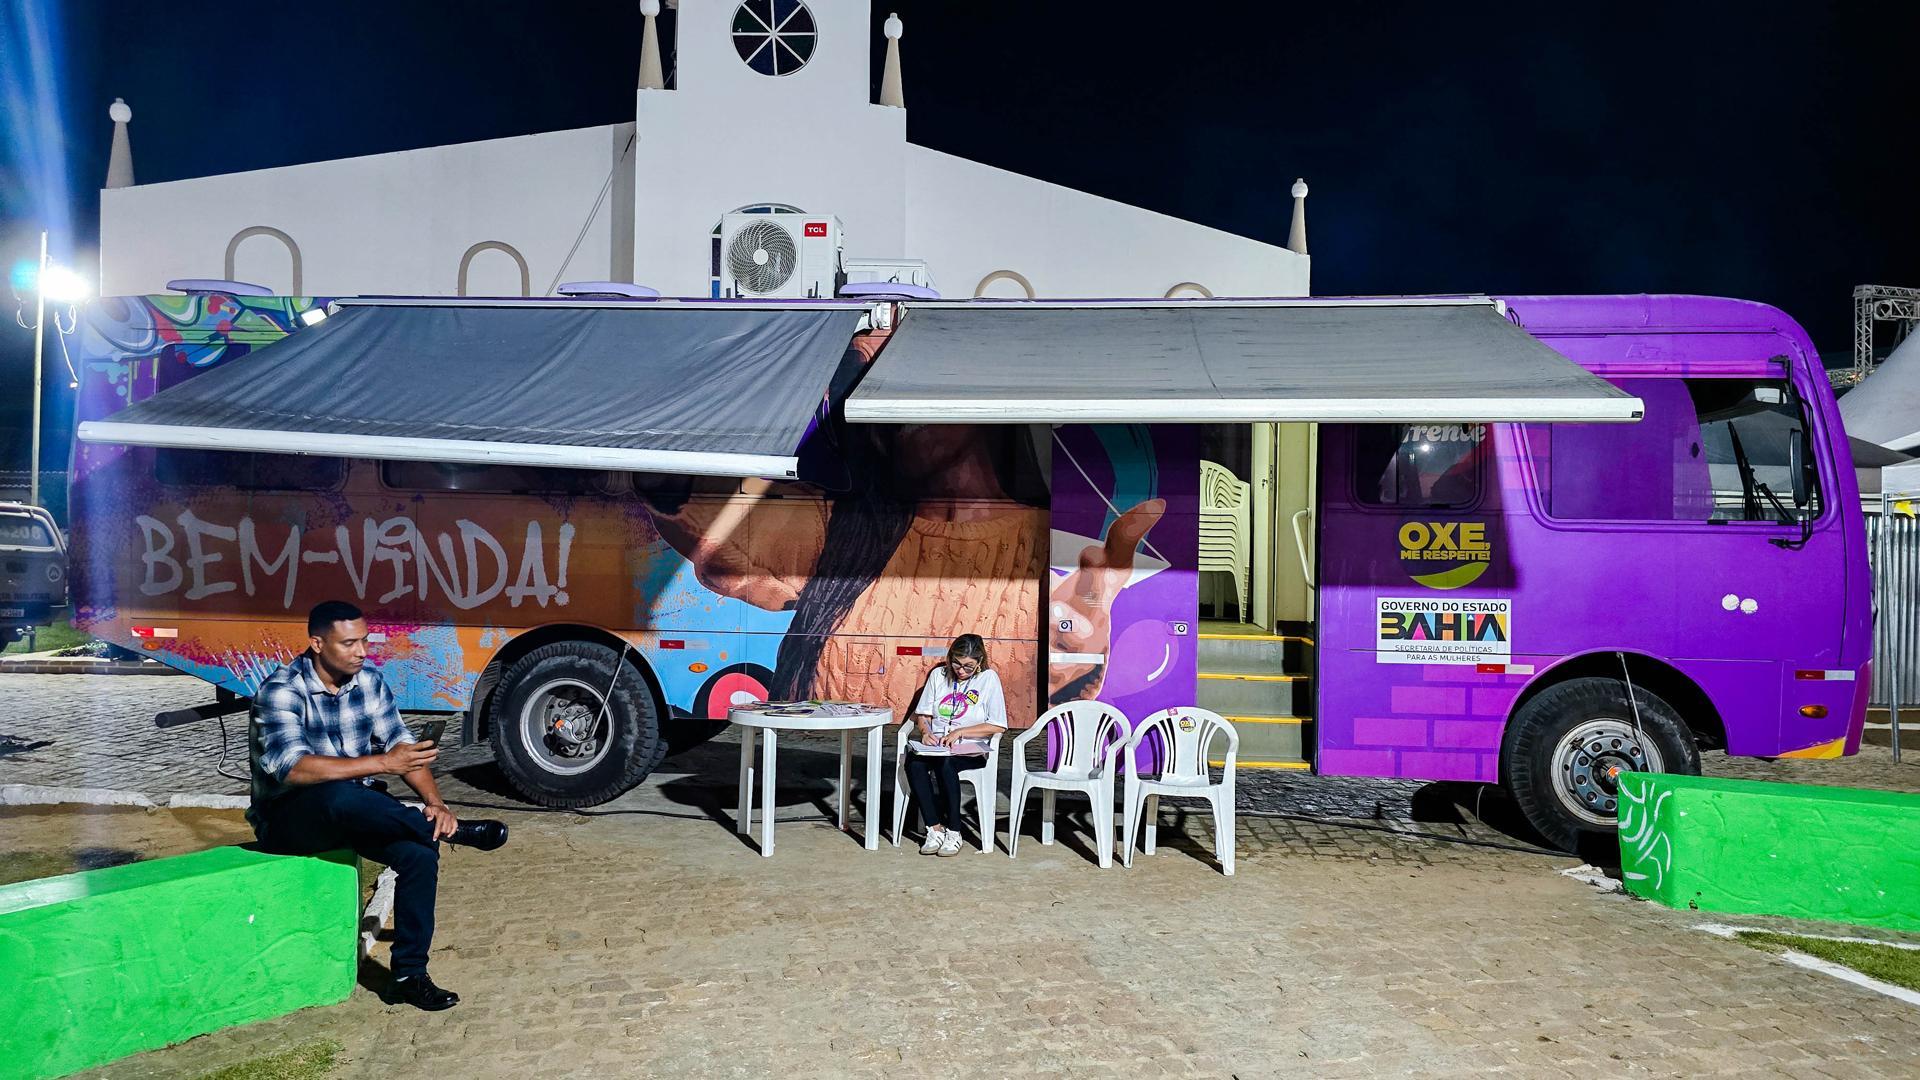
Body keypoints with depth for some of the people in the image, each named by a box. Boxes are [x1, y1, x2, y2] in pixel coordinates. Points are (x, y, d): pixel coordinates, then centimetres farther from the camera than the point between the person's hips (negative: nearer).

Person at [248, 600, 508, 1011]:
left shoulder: (368, 681, 1)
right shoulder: (280, 691, -17)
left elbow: (403, 744, -1)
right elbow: (293, 769, -30)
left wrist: (435, 802, -19)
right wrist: (383, 763, -35)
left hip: (357, 813, 5)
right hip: (288, 821, -5)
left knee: (420, 850, -23)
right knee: (341, 796, -40)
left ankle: (409, 974, -13)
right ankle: (455, 831, -22)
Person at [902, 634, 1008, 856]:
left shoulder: (988, 678, 1)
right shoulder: (938, 675, 12)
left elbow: (997, 726, -4)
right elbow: (922, 714, 15)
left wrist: (960, 732, -11)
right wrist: (925, 731, -8)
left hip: (970, 751, -3)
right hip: (935, 746, 3)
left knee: (945, 763, -37)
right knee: (913, 762, -31)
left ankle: (953, 832, -25)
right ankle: (935, 829, -27)